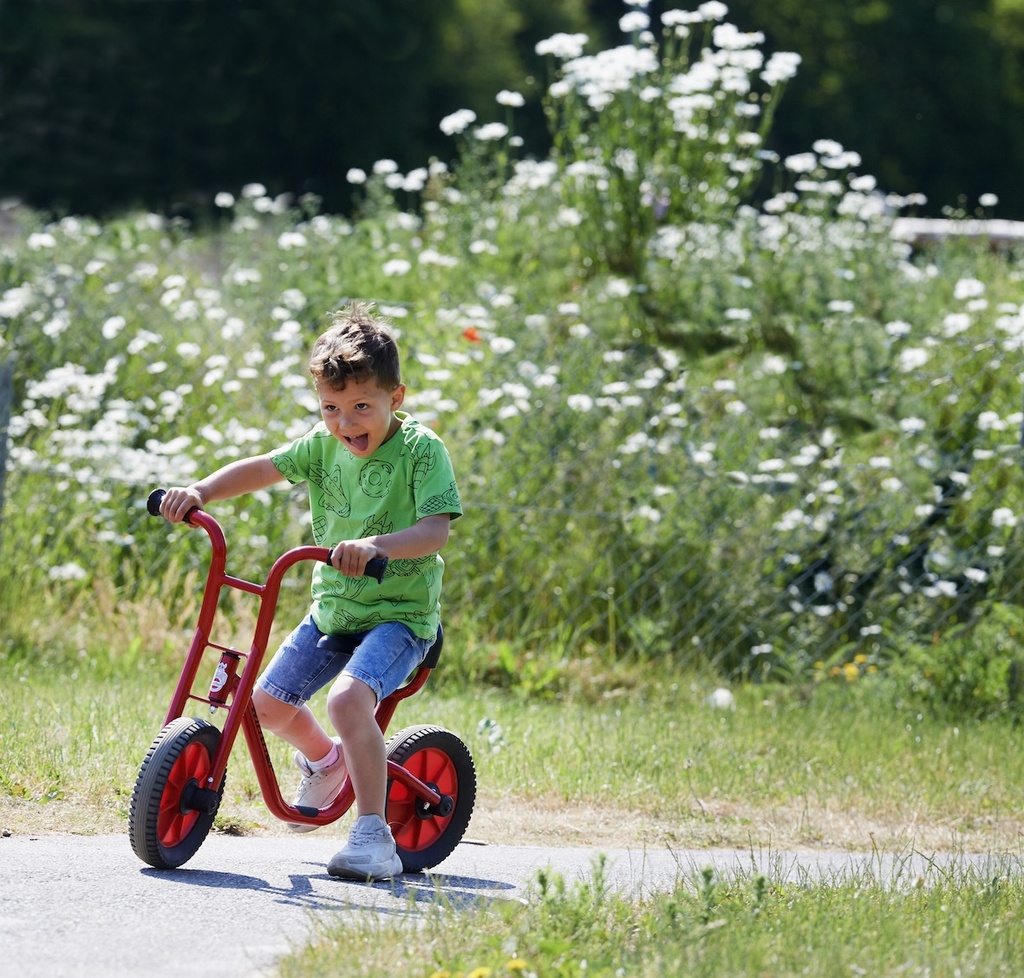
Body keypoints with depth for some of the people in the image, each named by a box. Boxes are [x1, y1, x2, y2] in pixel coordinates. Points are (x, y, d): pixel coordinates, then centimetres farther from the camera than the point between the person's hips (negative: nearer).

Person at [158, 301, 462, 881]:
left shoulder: (420, 449, -16)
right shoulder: (326, 443, 1)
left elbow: (436, 530, -26)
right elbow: (263, 469, 9)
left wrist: (376, 544, -44)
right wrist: (200, 492, -7)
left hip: (399, 614, -7)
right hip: (333, 609, 7)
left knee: (348, 698, -31)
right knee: (268, 701, 5)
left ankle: (374, 836, -26)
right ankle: (325, 760, 38)